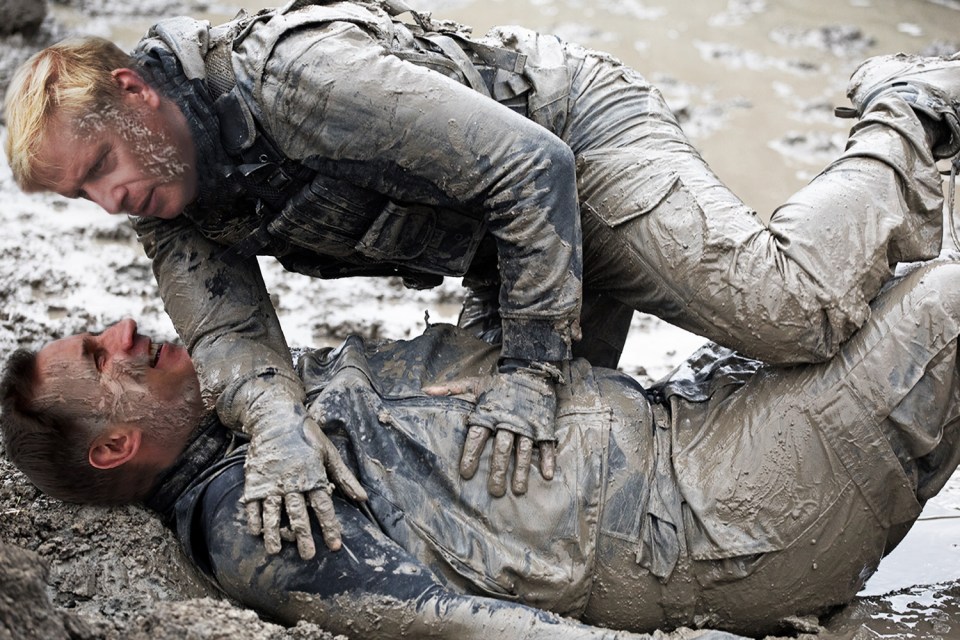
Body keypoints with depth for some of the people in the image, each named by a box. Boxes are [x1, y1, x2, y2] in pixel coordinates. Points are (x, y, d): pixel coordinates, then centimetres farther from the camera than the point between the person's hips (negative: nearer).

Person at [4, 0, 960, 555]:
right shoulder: (176, 209, -7)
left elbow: (529, 167, -33)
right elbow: (225, 331, -18)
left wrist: (529, 375, -33)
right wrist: (275, 421, -42)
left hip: (577, 129, -9)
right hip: (506, 242, 9)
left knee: (789, 313, -27)